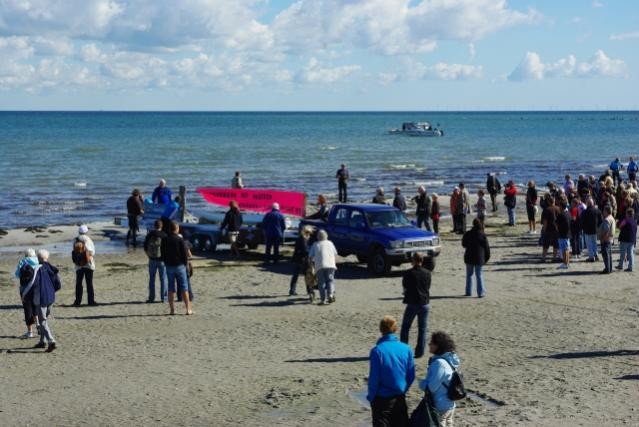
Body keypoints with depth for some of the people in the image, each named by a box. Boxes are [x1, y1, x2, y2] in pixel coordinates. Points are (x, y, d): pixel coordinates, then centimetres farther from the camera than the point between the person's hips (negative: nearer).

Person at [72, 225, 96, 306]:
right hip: (89, 265, -2)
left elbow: (74, 252, -2)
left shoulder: (75, 241, -5)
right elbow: (93, 252, -6)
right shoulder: (88, 240, -12)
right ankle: (91, 300, 5)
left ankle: (78, 301, 9)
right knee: (89, 283, 5)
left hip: (78, 266, 2)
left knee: (78, 283, 9)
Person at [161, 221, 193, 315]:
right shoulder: (180, 240, -11)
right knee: (184, 287, 0)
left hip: (169, 266, 3)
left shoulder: (164, 240, 2)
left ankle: (172, 309, 6)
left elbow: (163, 254, 7)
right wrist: (186, 263, 5)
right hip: (179, 265, -3)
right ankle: (188, 309, -2)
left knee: (171, 288, 7)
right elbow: (185, 253, -9)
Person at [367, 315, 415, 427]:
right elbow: (411, 376, 1)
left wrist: (371, 396, -1)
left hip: (382, 399, -4)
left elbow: (374, 378, -15)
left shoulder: (377, 350, -18)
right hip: (400, 399, 4)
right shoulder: (406, 349, -5)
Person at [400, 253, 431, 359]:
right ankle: (419, 352, 8)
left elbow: (404, 287, 2)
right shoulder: (427, 273, 0)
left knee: (405, 327, 12)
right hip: (424, 303, 2)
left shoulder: (408, 273, -10)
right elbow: (428, 287, 9)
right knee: (422, 329, 9)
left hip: (412, 303, -2)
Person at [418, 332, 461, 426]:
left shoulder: (439, 363, -25)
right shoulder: (449, 360, 5)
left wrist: (422, 383, -3)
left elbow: (431, 387, -22)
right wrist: (426, 382, 5)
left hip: (439, 408, -10)